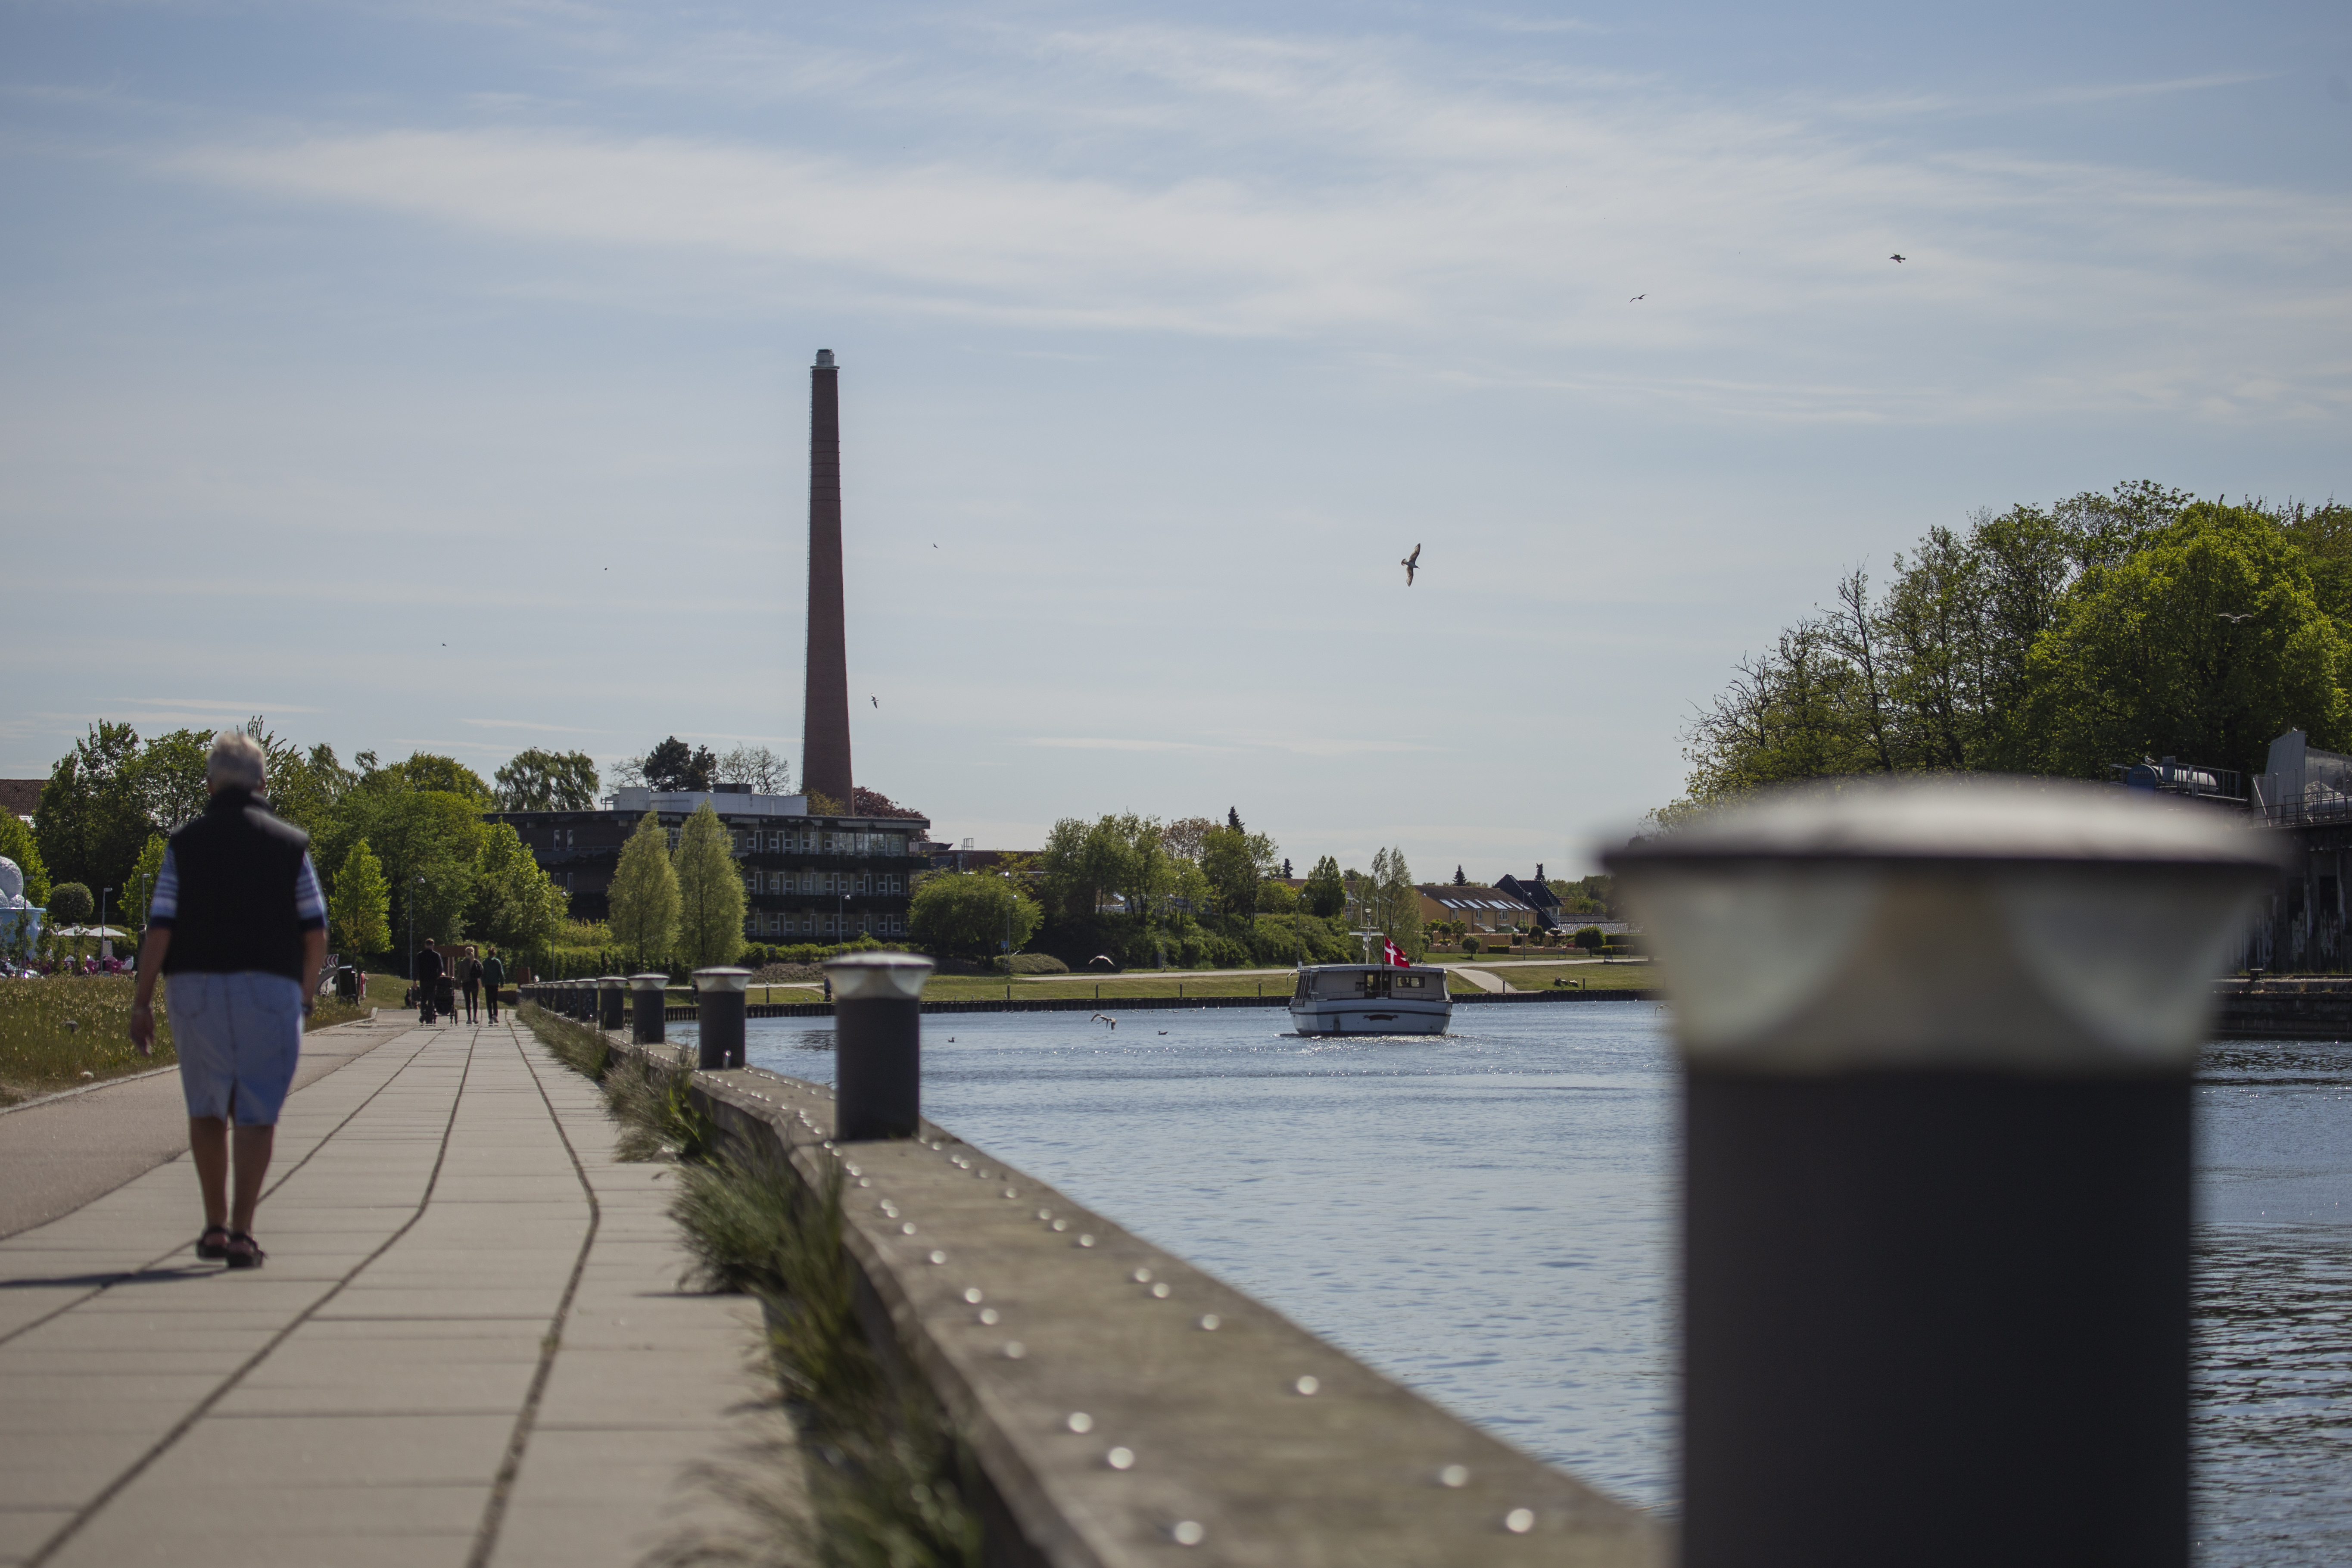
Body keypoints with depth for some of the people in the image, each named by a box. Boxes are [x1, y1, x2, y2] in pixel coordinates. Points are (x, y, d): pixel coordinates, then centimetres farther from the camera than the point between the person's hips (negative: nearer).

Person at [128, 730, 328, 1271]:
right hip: (270, 991, -1)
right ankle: (241, 1232, -9)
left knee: (207, 1109, 17)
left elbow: (160, 929, -4)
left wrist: (142, 1002, 2)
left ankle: (215, 1225, 18)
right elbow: (315, 933, 1)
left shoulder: (186, 845, 2)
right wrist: (305, 998, 14)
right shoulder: (289, 844, 2)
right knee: (257, 1113, 1)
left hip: (196, 988, 1)